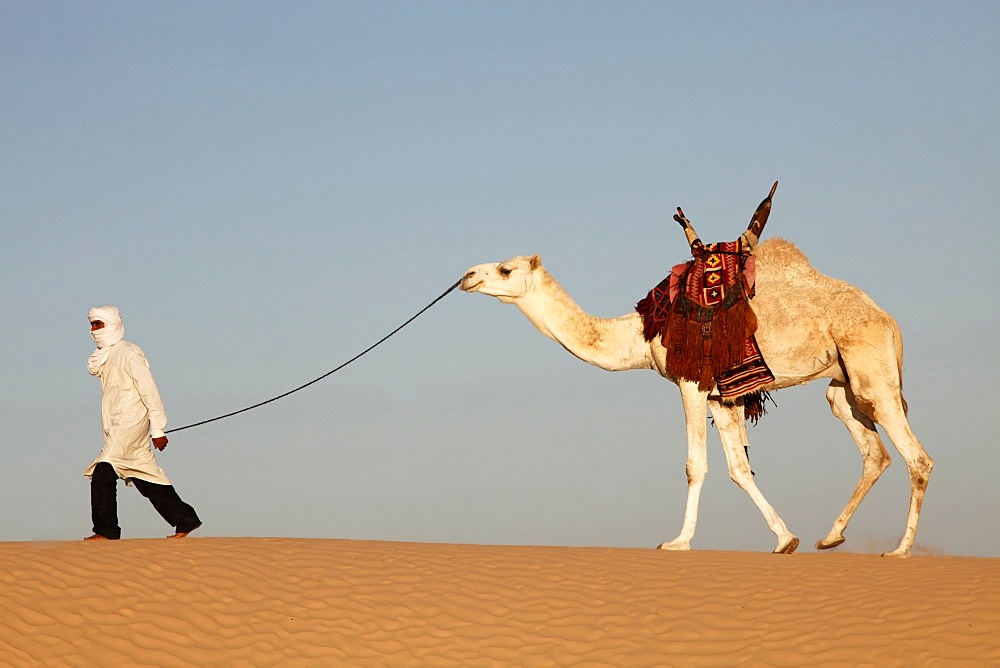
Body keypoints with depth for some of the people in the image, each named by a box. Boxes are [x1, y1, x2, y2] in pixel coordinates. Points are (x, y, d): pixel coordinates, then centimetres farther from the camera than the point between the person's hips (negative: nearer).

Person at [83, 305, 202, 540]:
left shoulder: (128, 354, -9)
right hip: (117, 428, 9)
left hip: (130, 423, -9)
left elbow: (149, 392, -12)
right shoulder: (106, 356, 18)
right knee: (147, 479, 8)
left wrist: (157, 429, -14)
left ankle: (106, 530, -11)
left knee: (103, 472, -14)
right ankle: (185, 520, 13)